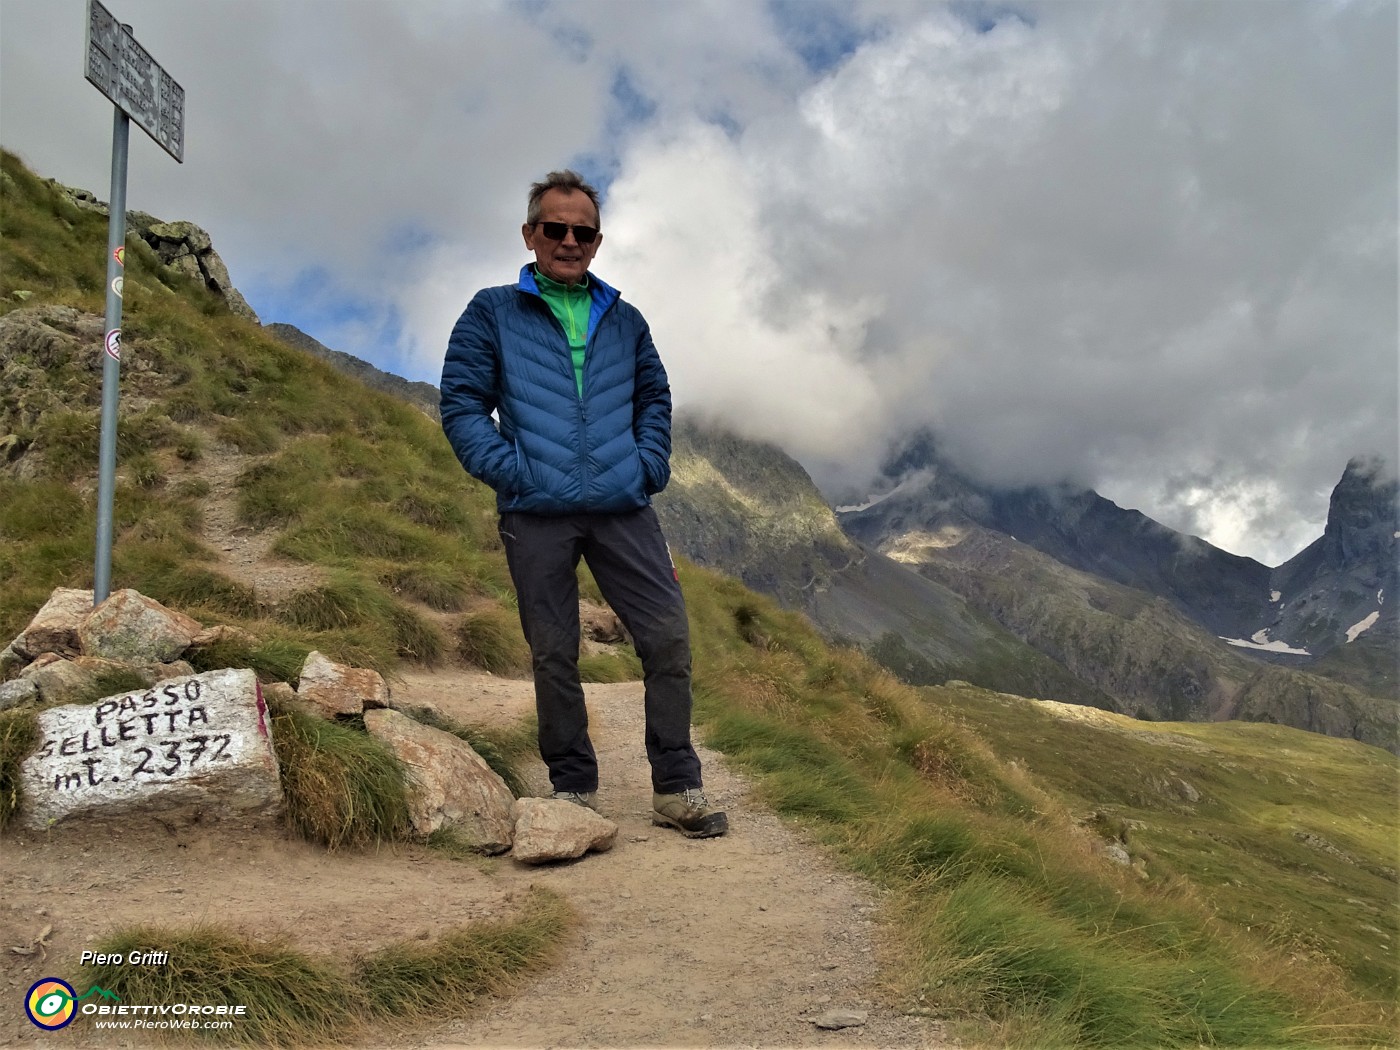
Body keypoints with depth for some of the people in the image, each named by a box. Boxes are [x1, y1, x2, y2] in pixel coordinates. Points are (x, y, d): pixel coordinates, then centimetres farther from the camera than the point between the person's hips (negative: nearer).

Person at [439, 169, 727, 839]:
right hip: (536, 514, -2)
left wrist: (649, 466, 4)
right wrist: (511, 471, -11)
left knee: (669, 637, -4)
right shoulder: (492, 314, 7)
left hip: (623, 509, 3)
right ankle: (573, 790, 19)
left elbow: (655, 399, 22)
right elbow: (461, 405, 1)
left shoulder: (624, 320, 18)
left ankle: (678, 789, 7)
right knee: (553, 656, 5)